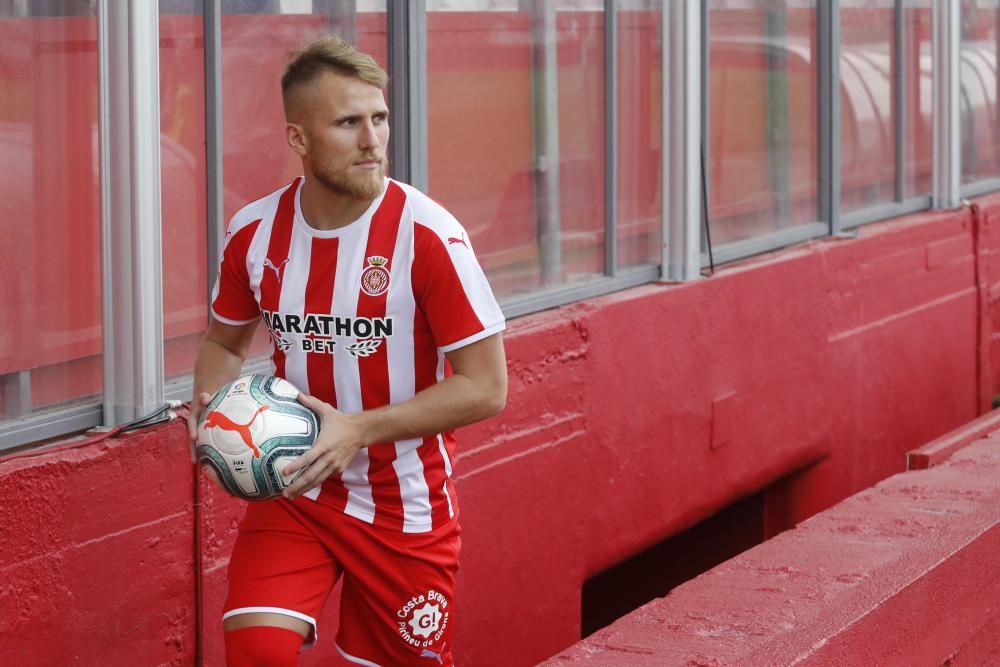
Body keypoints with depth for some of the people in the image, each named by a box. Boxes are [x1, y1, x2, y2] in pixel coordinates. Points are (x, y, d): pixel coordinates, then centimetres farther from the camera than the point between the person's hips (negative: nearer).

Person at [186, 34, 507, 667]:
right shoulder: (255, 231, -4)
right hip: (294, 492, 2)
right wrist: (210, 406, -7)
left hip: (407, 506, -2)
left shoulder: (427, 234, -16)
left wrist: (358, 430, -23)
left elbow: (486, 387, -15)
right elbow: (225, 341, 15)